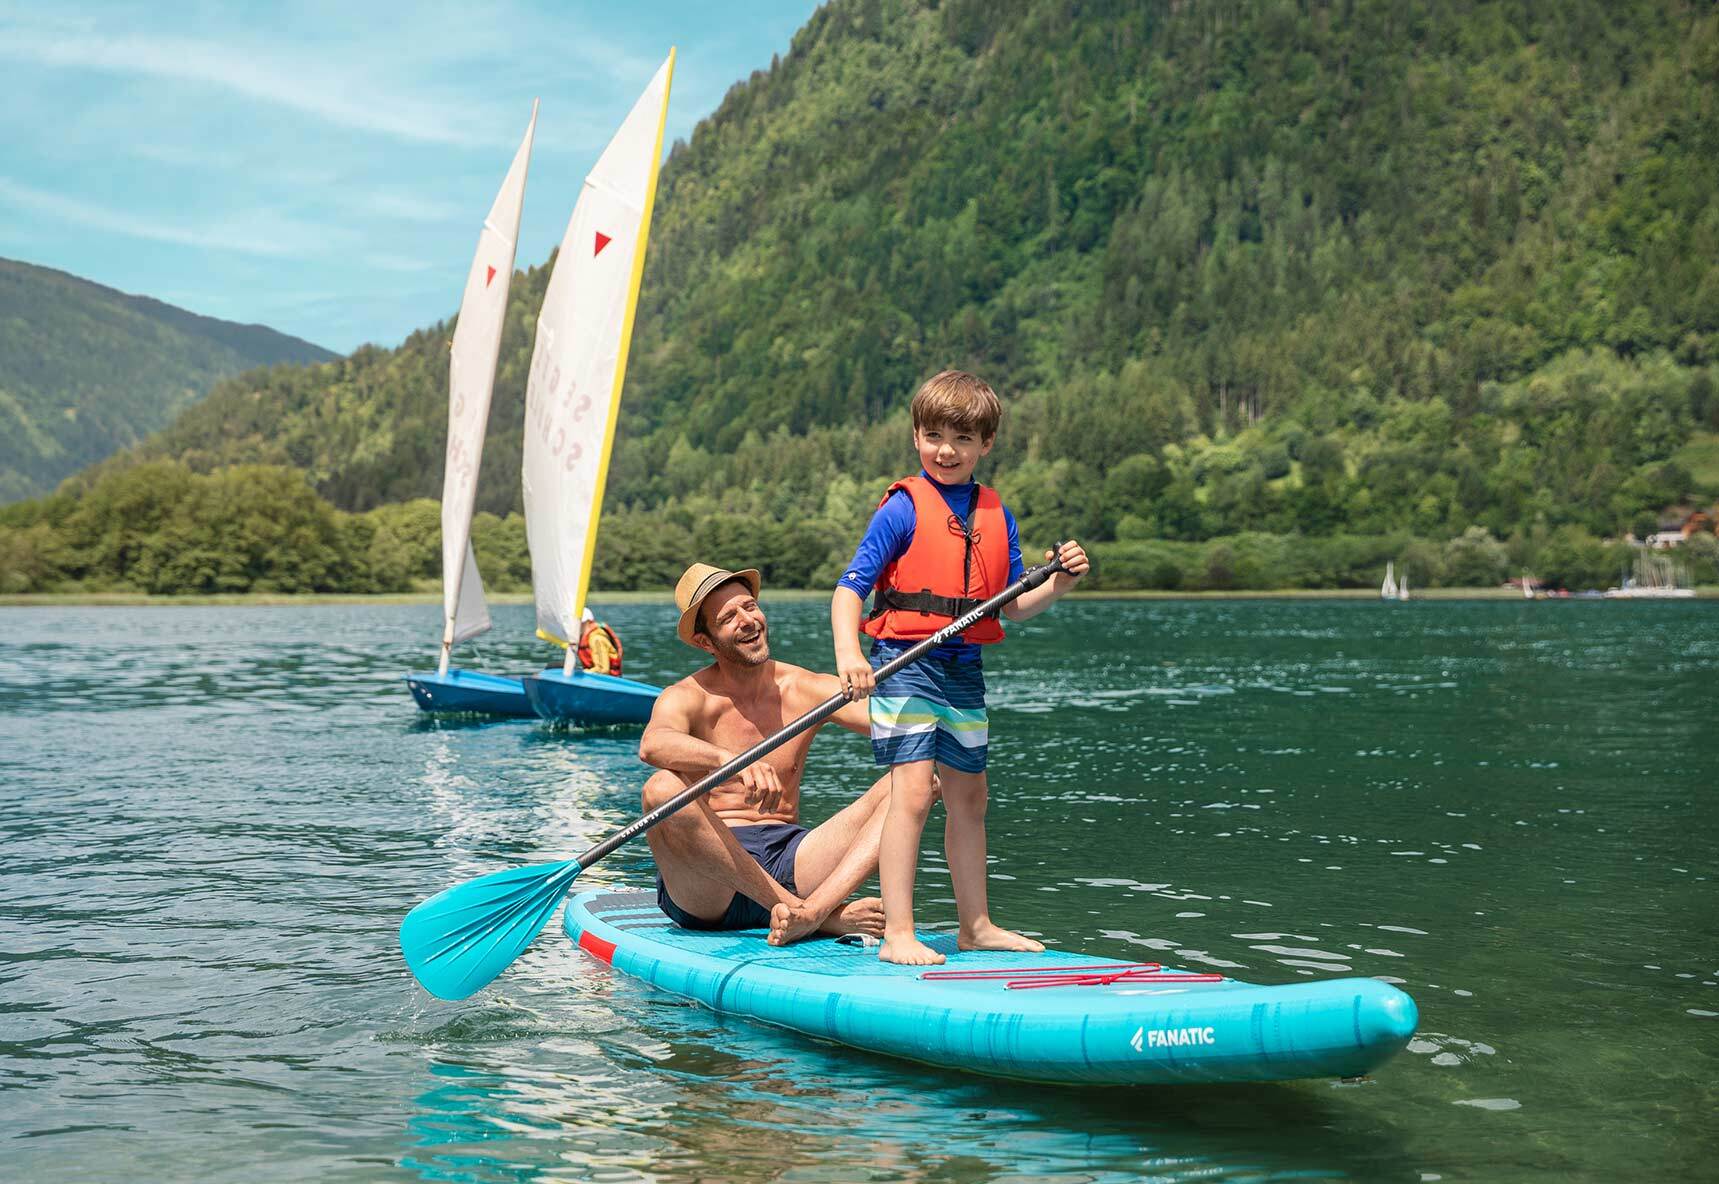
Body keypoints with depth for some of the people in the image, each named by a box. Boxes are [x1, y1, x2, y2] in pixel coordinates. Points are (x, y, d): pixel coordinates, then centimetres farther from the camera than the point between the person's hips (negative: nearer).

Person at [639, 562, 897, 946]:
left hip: (785, 857, 3)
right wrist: (730, 760, -47)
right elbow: (652, 744, -29)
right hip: (706, 893, -3)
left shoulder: (809, 690, 6)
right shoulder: (687, 698, -5)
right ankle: (828, 917, -29)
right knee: (663, 789, -33)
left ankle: (814, 908, -36)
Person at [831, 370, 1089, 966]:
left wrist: (1058, 583, -6)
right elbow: (851, 586, -13)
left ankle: (976, 926, 29)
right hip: (904, 664, -6)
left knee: (969, 797, 15)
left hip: (963, 670, 7)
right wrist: (848, 654, -28)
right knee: (913, 791, -15)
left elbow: (1011, 606, 12)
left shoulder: (997, 516, 8)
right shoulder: (903, 508, -9)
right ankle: (898, 934, -10)